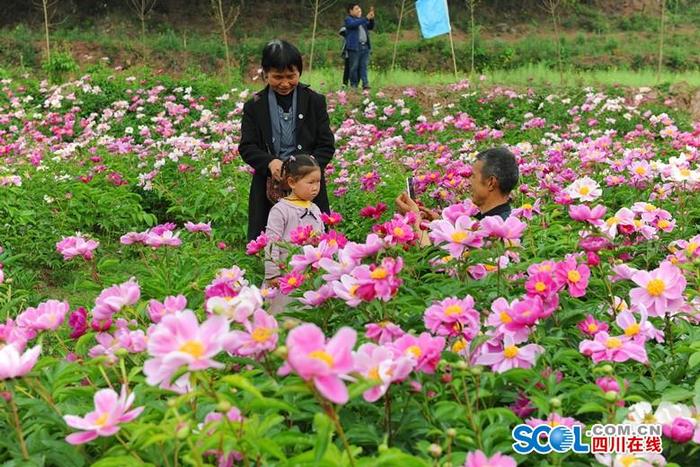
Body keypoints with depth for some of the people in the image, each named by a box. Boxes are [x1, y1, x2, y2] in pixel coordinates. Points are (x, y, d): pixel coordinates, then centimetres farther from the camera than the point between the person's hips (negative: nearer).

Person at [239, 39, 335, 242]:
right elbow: (246, 147, 1)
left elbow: (326, 145, 1)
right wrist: (270, 162, -19)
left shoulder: (315, 102, 3)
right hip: (268, 187, 0)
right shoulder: (254, 107, 4)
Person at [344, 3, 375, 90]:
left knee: (364, 66, 1)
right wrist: (366, 18, -28)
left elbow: (370, 27, 15)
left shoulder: (362, 19, 22)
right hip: (354, 47, -6)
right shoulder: (348, 19, 0)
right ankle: (354, 85, 1)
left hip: (365, 46, 6)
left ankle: (365, 84, -3)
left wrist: (371, 19, -5)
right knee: (354, 67, -3)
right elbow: (354, 24, -21)